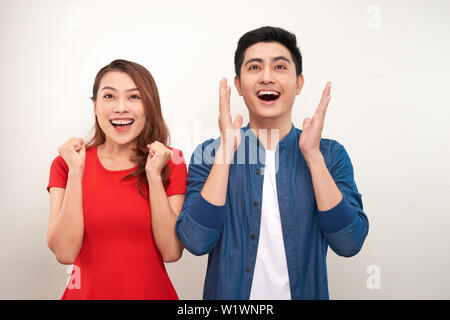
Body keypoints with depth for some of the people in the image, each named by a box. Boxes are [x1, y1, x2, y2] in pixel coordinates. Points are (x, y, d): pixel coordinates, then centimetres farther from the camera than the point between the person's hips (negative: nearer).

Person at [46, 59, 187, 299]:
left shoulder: (170, 162, -7)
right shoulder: (66, 164, -5)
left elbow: (172, 252, -14)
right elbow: (64, 253, -14)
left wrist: (154, 176, -21)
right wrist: (76, 172, -19)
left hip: (153, 291, 0)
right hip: (87, 291, 1)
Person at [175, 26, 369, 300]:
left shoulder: (330, 154, -7)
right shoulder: (209, 154, -9)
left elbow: (350, 244, -16)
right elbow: (196, 243, -20)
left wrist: (312, 154, -21)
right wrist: (226, 152, -23)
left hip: (305, 292, 1)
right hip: (229, 294, -1)